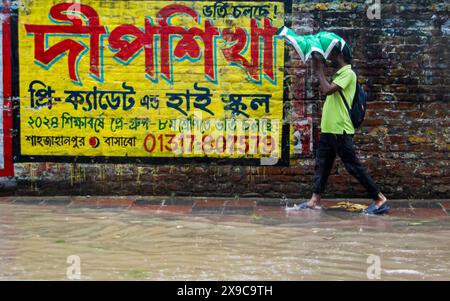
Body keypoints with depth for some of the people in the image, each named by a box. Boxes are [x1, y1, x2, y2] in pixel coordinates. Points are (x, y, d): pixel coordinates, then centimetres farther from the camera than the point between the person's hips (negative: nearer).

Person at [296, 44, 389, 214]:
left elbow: (327, 90, -22)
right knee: (322, 165, 10)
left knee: (354, 167, -7)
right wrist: (319, 69, 11)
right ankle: (315, 200, 15)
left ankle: (380, 199, -3)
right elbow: (326, 91, 17)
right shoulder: (339, 74, 17)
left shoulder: (348, 73, -14)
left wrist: (320, 70, -9)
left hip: (340, 130, -10)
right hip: (328, 129, 10)